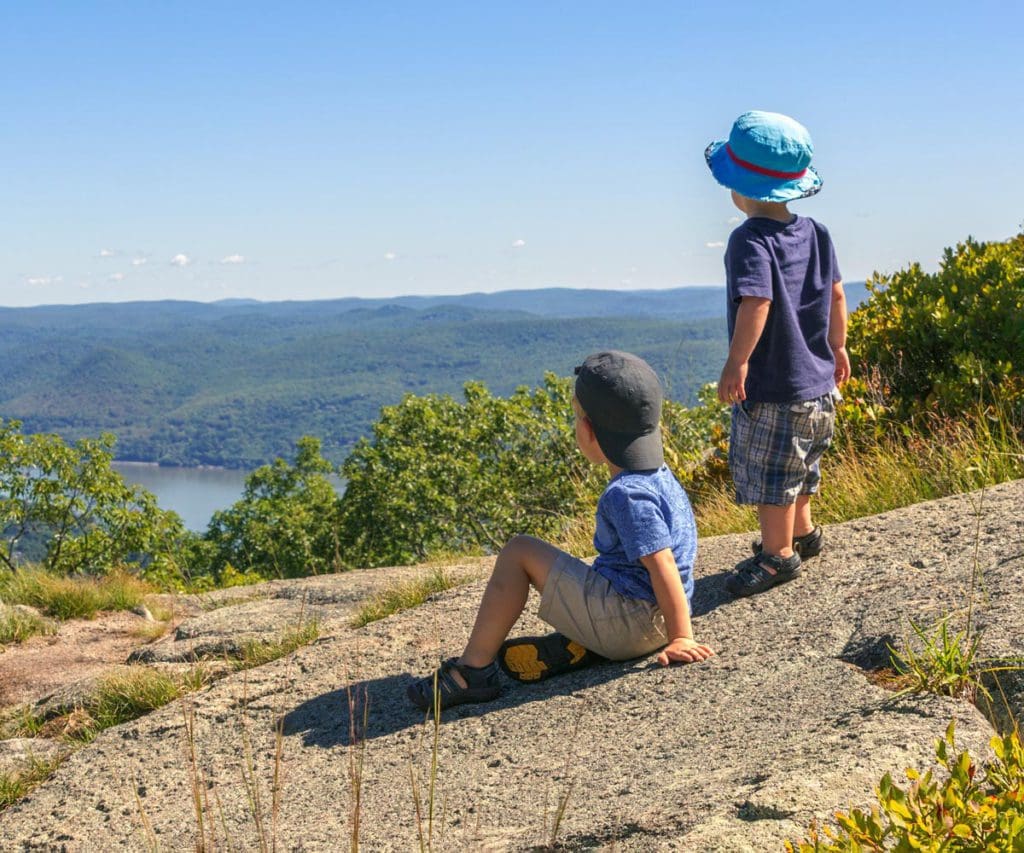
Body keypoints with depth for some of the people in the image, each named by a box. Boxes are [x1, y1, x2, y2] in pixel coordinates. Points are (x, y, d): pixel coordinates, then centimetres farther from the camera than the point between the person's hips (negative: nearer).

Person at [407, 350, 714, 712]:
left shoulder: (626, 495, -21)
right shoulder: (660, 477, 9)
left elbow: (662, 566, -27)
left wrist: (681, 637, -23)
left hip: (626, 622, -10)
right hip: (651, 624, 10)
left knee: (519, 552, -5)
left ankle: (472, 670, -2)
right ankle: (576, 644, 7)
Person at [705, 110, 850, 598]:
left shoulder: (751, 240, -20)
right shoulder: (814, 233, 5)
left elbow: (756, 303, -31)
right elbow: (836, 293, 12)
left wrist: (737, 363, -27)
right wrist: (837, 346, 23)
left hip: (771, 386, -9)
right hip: (817, 380, 9)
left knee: (768, 473, 5)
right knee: (796, 467, 26)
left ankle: (777, 555, 16)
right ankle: (801, 533, 41)